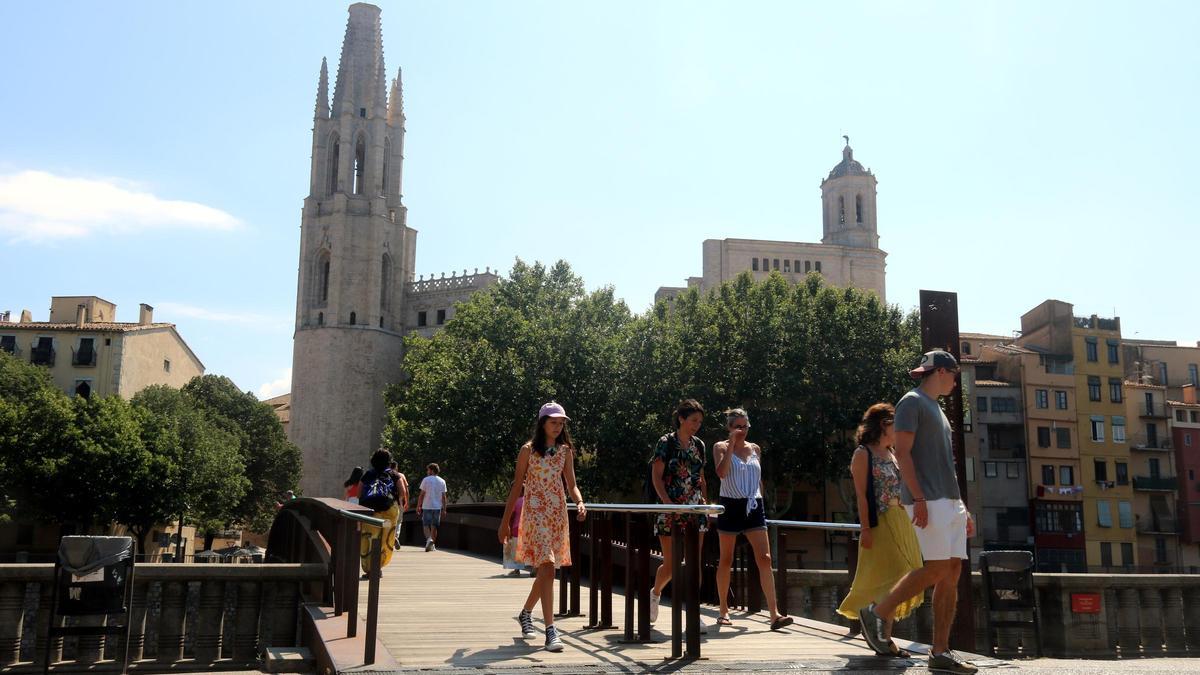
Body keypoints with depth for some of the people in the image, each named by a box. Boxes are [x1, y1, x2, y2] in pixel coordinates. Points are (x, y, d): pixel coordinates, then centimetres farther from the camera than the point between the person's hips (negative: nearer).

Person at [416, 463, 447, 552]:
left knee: (426, 525, 2)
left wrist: (418, 506, 1)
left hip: (427, 506, -3)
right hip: (437, 507, 3)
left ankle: (429, 539, -23)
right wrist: (444, 509, 10)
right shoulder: (442, 481, 7)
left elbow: (421, 495, -5)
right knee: (434, 526, 11)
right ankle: (432, 545, 14)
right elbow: (443, 496, 7)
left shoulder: (426, 480, -4)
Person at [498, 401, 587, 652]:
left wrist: (580, 502, -12)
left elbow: (571, 485, 10)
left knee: (545, 569, 12)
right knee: (547, 567, -17)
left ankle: (525, 613, 37)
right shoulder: (528, 450, -2)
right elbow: (516, 486, 0)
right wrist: (505, 521, 0)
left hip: (558, 514, 5)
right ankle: (550, 631, -18)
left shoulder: (565, 451, 10)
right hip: (535, 513, -5)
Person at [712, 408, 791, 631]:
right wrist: (732, 444, -16)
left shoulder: (755, 448, 12)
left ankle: (775, 614, -12)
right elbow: (721, 473, -18)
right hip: (730, 506, -3)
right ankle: (724, 610, 20)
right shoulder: (721, 447, 0)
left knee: (765, 559, -8)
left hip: (753, 507, 3)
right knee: (726, 561, 7)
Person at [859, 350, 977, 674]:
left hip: (951, 501, 9)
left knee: (952, 572, 1)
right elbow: (903, 452, -13)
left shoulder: (938, 411, 25)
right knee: (937, 568, -14)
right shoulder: (912, 402, -2)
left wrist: (963, 510, 21)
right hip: (928, 500, -9)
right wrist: (918, 498, -21)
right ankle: (878, 613, 0)